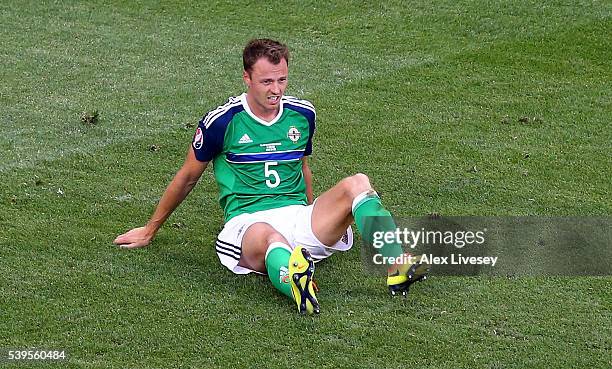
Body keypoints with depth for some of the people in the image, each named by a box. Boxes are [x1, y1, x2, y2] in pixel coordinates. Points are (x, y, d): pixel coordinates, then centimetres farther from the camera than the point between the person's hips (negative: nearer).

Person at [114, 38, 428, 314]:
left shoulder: (302, 114, 12)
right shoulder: (222, 120, -1)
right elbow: (187, 177, 12)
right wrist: (150, 230, 20)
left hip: (297, 216, 5)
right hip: (246, 222, -5)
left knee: (357, 183, -22)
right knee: (269, 237, -43)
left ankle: (397, 267, -46)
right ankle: (296, 283, -80)